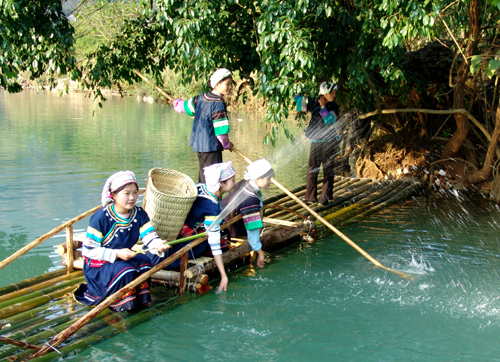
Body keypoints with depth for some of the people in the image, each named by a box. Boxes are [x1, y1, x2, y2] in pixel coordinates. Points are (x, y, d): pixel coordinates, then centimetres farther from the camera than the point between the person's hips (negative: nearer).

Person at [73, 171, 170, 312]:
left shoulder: (139, 214, -4)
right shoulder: (101, 218, -21)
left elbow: (150, 236, -15)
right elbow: (88, 250, -20)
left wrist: (158, 245, -40)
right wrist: (117, 254, -28)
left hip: (123, 258, 6)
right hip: (97, 265, -5)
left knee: (144, 261, -22)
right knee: (125, 270, -31)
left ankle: (141, 298, -3)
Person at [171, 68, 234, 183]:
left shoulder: (202, 97, 8)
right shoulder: (218, 103, -16)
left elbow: (188, 105, 25)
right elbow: (220, 128, -17)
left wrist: (177, 103, 48)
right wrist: (227, 144, 0)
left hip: (198, 142, 9)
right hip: (211, 145, -9)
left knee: (203, 173, 16)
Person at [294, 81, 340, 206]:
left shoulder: (333, 107, -2)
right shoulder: (314, 104, 2)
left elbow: (330, 120, -18)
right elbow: (297, 98, 7)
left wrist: (323, 107, -22)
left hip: (329, 143, -3)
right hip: (315, 142, 3)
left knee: (328, 170, 0)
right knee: (312, 170, 5)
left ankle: (326, 197, 6)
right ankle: (310, 197, 14)